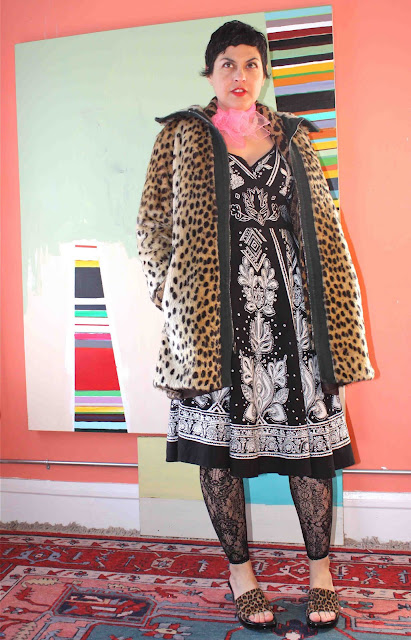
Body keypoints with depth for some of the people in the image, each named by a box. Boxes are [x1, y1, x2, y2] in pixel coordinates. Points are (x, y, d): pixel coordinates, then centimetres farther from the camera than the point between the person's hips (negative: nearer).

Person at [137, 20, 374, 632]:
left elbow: (322, 223, 16)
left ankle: (320, 569, 20)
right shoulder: (182, 135, 10)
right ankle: (241, 572, 19)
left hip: (291, 305, 2)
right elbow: (154, 222, 8)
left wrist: (336, 311, 9)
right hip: (217, 311, -1)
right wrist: (176, 298, -1)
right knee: (219, 443, 1)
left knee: (308, 434, 3)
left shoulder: (293, 135, 17)